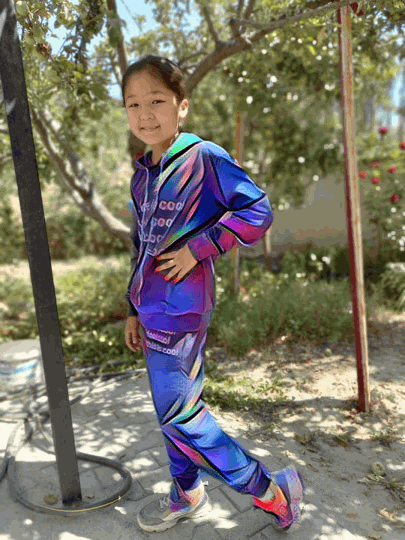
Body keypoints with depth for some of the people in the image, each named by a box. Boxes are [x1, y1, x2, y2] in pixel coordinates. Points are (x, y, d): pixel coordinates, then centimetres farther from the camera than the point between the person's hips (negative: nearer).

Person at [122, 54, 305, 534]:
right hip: (154, 310, 8)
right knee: (178, 407, 18)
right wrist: (134, 310, 18)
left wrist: (198, 248, -17)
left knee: (176, 414, -2)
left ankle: (271, 491, 16)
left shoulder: (205, 157, -9)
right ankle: (188, 494, 41)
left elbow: (257, 212, -13)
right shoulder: (142, 175, 13)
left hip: (180, 310, -7)